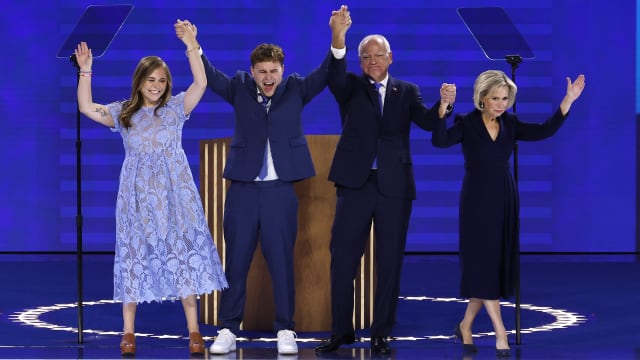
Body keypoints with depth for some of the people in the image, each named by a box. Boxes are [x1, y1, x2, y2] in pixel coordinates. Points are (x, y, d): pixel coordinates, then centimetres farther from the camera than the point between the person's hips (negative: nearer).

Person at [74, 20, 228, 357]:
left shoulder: (175, 108, 3)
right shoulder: (123, 113, 7)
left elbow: (201, 83, -9)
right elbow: (86, 107, 0)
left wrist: (191, 47, -18)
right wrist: (85, 70, -7)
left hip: (174, 194, -1)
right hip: (137, 195, 1)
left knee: (183, 253, -3)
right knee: (135, 256, 3)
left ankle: (194, 330, 1)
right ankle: (128, 331, 8)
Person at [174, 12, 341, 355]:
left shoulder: (295, 89, 4)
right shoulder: (240, 87, 5)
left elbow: (325, 74, -8)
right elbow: (210, 77, -7)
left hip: (280, 189, -1)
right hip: (243, 188, 1)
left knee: (281, 262, 2)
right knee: (236, 261, 4)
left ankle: (285, 330, 9)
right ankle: (228, 330, 10)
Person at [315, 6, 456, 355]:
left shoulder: (407, 91, 11)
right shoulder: (351, 88, 7)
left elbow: (426, 121, -5)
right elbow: (335, 74, -15)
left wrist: (443, 104, -28)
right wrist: (338, 37, -34)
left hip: (395, 186, 1)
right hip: (356, 183, -1)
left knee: (390, 262, 4)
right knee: (342, 258, 0)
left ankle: (381, 334, 11)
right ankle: (341, 330, 11)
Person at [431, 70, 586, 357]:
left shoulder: (510, 124, 5)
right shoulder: (467, 124, -7)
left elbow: (545, 131, -5)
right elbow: (439, 141, -23)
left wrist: (568, 100, -12)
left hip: (505, 200, 5)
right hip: (477, 200, -5)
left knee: (498, 265, 7)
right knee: (483, 264, -6)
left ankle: (465, 327, 21)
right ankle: (500, 332, -6)